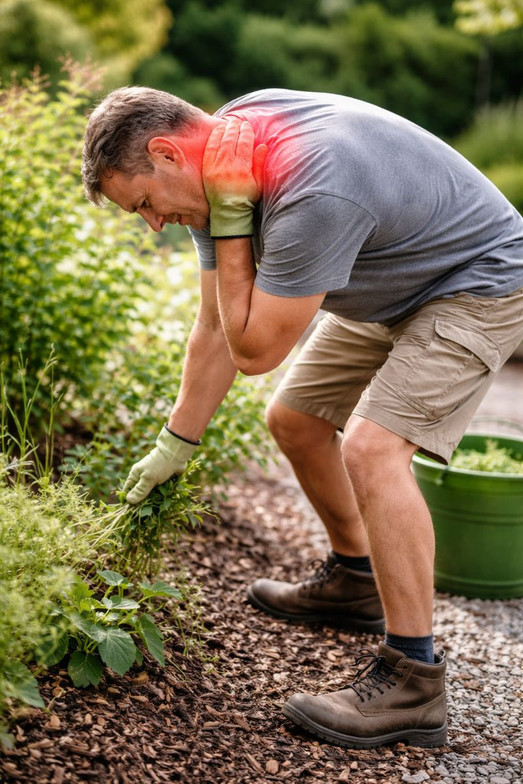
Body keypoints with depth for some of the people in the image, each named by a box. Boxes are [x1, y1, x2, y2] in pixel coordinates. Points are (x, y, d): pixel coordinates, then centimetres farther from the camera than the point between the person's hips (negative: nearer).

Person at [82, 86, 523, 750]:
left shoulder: (313, 193, -37)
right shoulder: (222, 169, -8)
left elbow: (254, 351, -27)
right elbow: (218, 328, 0)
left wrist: (228, 226, -26)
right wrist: (175, 444, 5)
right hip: (390, 288, 9)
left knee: (373, 449, -25)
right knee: (294, 420, 11)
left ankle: (412, 680, -13)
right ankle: (355, 579, 31)